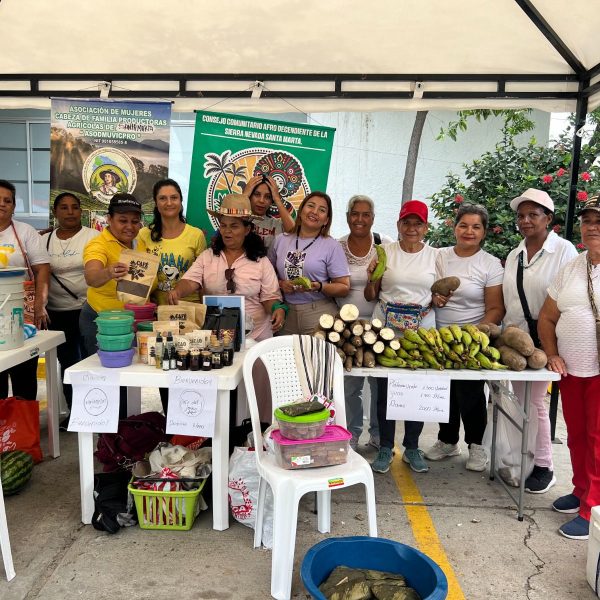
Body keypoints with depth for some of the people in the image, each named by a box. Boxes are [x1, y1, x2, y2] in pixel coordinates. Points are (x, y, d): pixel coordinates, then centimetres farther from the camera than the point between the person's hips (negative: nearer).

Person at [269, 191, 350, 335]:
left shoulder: (332, 246, -1)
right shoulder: (280, 240, 9)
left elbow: (344, 288, -3)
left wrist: (319, 287, -18)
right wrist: (280, 284, -5)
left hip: (319, 314, -2)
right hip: (285, 313, 3)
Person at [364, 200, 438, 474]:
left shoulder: (434, 255, 7)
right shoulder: (385, 251, 3)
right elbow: (370, 297, 7)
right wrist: (372, 277, -13)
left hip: (422, 328, 1)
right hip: (386, 327, -1)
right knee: (385, 388, 2)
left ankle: (412, 447, 24)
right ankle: (385, 448, 19)